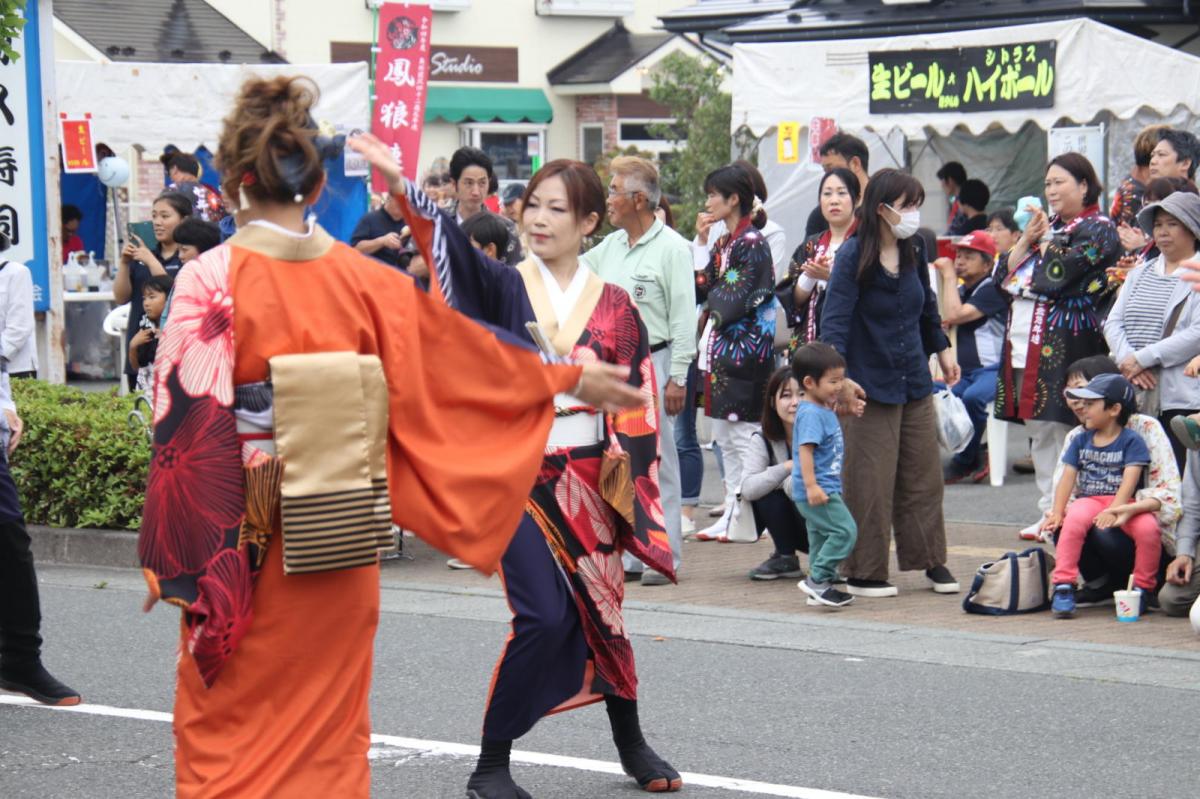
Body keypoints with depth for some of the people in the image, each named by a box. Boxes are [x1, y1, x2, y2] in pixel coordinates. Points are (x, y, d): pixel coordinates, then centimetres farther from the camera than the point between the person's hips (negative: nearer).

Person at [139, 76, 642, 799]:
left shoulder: (212, 281, -12)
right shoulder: (366, 282, -2)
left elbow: (188, 425, -12)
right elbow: (462, 353, 7)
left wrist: (172, 560, -6)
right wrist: (571, 380, 22)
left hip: (241, 545, -3)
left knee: (226, 737, 6)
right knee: (327, 726, 13)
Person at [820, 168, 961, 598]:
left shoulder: (913, 251, 5)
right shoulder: (853, 256, -13)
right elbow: (835, 319, -20)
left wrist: (942, 348, 27)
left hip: (915, 383, 6)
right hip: (870, 383, -6)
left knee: (924, 474, 11)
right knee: (870, 481, -1)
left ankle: (931, 560, 23)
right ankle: (864, 572, 8)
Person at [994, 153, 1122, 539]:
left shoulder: (1098, 229, -4)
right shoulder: (1048, 225, 20)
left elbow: (1056, 276, -16)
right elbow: (1005, 275, 14)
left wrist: (1045, 239, -1)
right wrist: (1027, 238, 2)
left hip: (1065, 341, -8)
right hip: (1027, 339, 8)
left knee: (1060, 428, -10)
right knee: (1038, 431, 9)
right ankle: (1049, 511, 15)